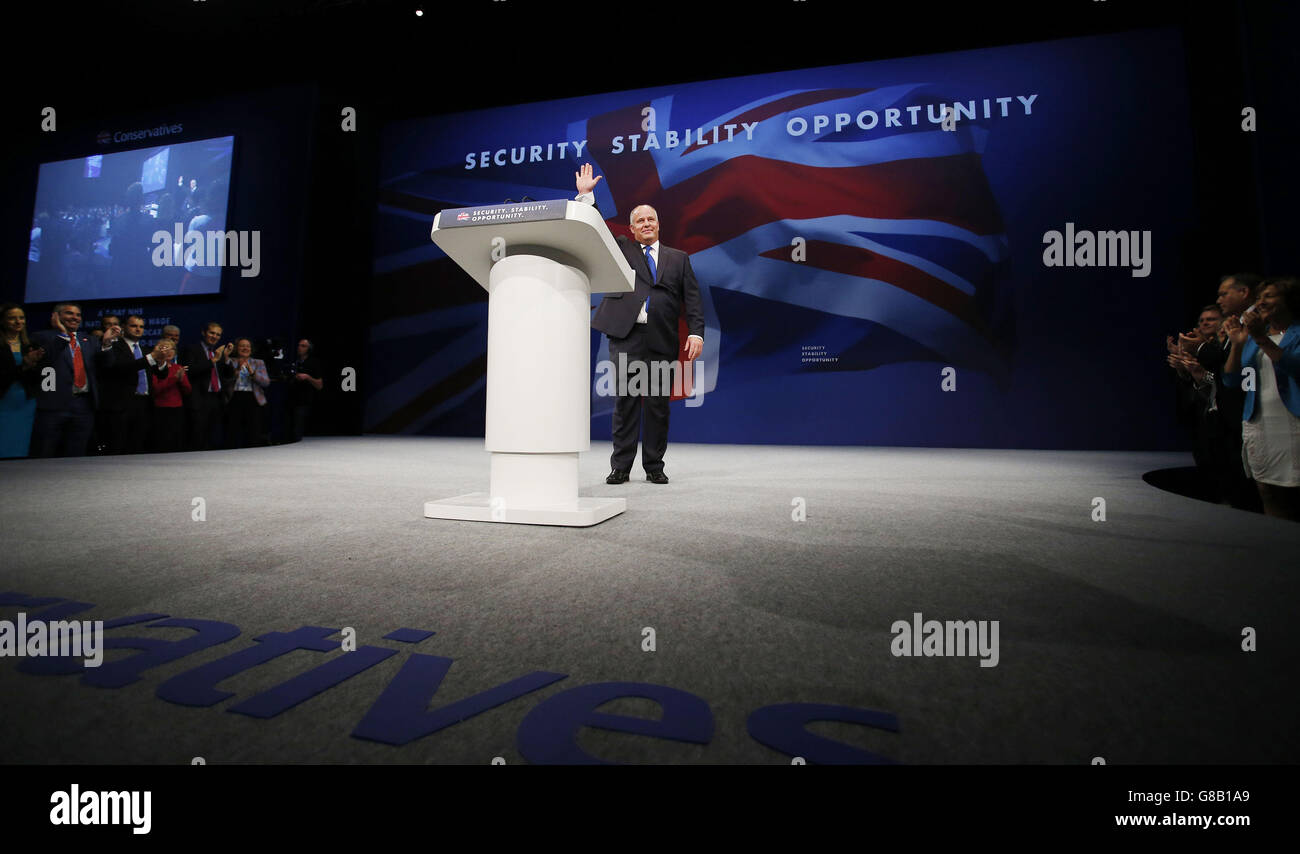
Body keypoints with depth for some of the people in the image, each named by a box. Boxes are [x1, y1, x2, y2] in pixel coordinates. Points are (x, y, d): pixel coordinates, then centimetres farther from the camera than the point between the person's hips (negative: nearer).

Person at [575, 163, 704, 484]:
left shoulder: (678, 258, 19)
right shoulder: (620, 249, 19)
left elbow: (692, 298, 10)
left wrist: (696, 333, -3)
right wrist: (585, 195, 5)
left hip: (662, 341, 1)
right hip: (626, 337, -1)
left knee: (659, 403, 2)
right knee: (626, 400, -2)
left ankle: (654, 467, 12)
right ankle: (620, 467, 4)